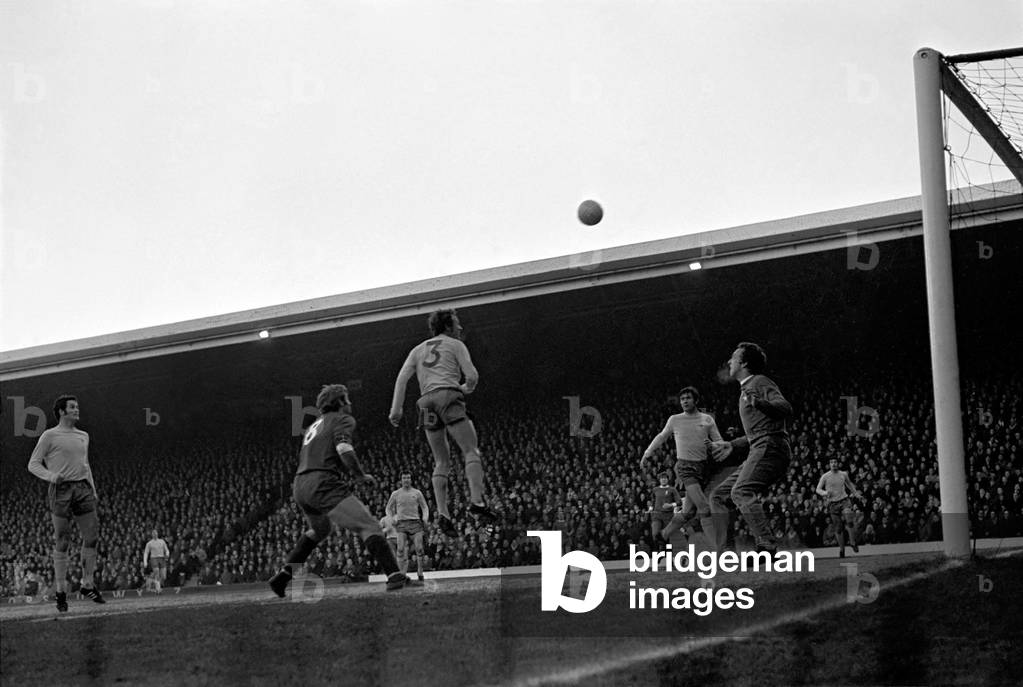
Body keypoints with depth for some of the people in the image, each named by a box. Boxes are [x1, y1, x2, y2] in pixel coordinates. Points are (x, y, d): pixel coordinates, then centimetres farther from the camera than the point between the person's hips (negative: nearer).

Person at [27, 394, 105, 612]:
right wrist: (50, 476, -18)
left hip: (83, 488, 5)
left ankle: (88, 585, 13)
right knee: (62, 543, -3)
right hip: (61, 490, -5)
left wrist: (93, 491, 17)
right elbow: (33, 464, 0)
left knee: (91, 537, 0)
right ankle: (61, 592, 4)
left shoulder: (83, 436, 18)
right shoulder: (49, 436, 0)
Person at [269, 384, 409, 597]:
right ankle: (394, 576, -29)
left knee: (320, 529, 34)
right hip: (324, 486, -8)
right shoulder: (343, 419, 7)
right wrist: (361, 475, -10)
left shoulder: (313, 427, 31)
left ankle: (284, 574, 27)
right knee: (369, 526, -13)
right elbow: (342, 446, -14)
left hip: (300, 487, 8)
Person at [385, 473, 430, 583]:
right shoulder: (396, 494, 9)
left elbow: (425, 507, 15)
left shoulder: (417, 493, 9)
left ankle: (420, 574, 0)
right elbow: (388, 508, 19)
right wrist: (393, 519, 3)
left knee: (419, 549, -7)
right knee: (401, 549, -11)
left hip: (415, 523, 0)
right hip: (401, 523, 0)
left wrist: (425, 518, -2)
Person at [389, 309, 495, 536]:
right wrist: (465, 389, 22)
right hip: (449, 397, -5)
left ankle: (443, 514, -3)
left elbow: (402, 378, 12)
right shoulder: (455, 345, 11)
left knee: (442, 462, 9)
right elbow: (472, 376, 1)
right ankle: (476, 502, -23)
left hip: (426, 402, 5)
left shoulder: (418, 349, 24)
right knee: (471, 451, -5)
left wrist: (396, 409, 7)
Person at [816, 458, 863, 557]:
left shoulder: (843, 474, 5)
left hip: (844, 501, 1)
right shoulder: (825, 477, -3)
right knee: (838, 528, 0)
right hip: (833, 504, -1)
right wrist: (825, 492, -23)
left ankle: (853, 543, -4)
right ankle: (842, 549, 12)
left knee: (849, 522, -20)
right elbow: (818, 489, -3)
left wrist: (856, 494, 31)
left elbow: (849, 483, 25)